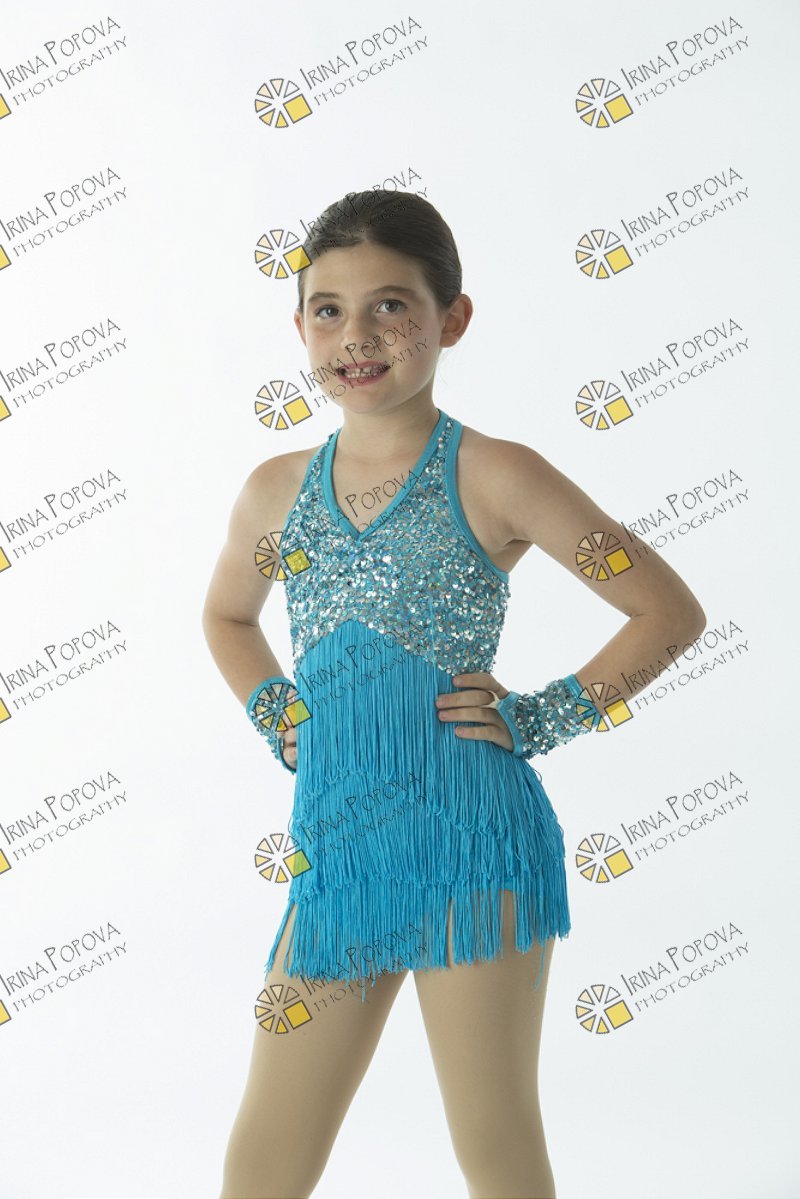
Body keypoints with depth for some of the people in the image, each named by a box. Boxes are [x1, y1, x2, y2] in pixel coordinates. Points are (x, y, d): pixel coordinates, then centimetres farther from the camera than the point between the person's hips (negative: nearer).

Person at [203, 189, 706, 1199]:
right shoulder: (274, 492, 8)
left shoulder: (493, 478, -5)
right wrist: (276, 717, 12)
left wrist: (542, 717, -7)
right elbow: (227, 618, 28)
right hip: (334, 853, 5)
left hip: (470, 843, -4)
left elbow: (670, 610, -2)